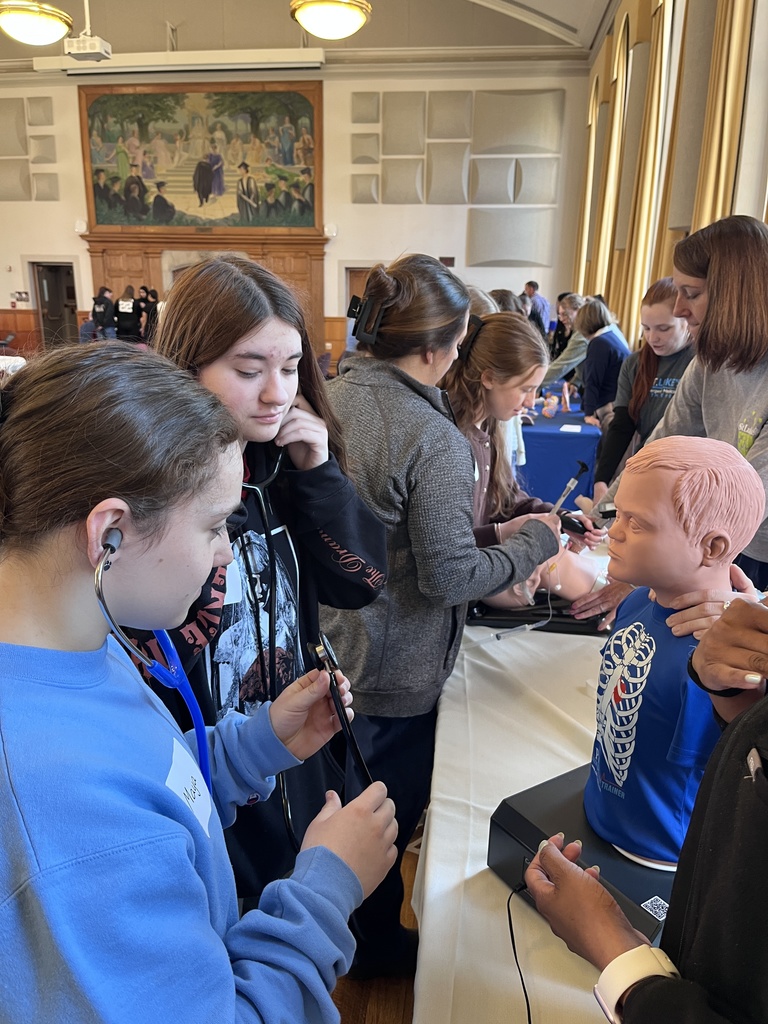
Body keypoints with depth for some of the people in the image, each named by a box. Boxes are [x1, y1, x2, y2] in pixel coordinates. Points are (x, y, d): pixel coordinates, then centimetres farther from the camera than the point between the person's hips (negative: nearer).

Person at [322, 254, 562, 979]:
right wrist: (535, 543, -8)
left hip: (323, 649, 7)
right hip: (393, 675, -7)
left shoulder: (326, 398, -6)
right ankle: (375, 946, 44)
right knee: (388, 814, 19)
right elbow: (449, 576, -23)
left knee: (332, 800, 29)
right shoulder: (434, 441, -27)